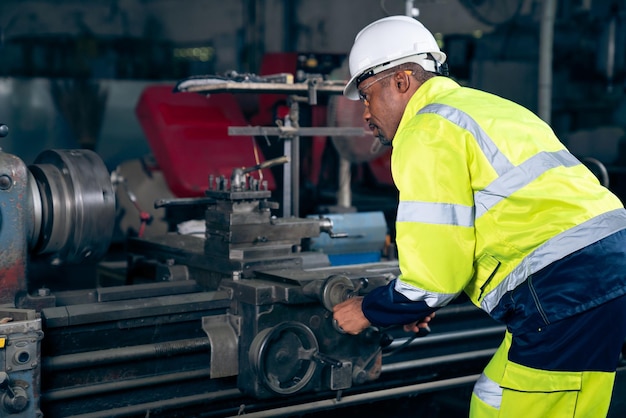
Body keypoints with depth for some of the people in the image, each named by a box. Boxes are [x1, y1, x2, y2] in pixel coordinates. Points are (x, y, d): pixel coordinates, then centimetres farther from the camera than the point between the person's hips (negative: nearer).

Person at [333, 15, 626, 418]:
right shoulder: (482, 107, 23)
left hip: (569, 289, -10)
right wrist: (422, 301, 27)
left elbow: (436, 273, -9)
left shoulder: (428, 132, -7)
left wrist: (368, 311, 7)